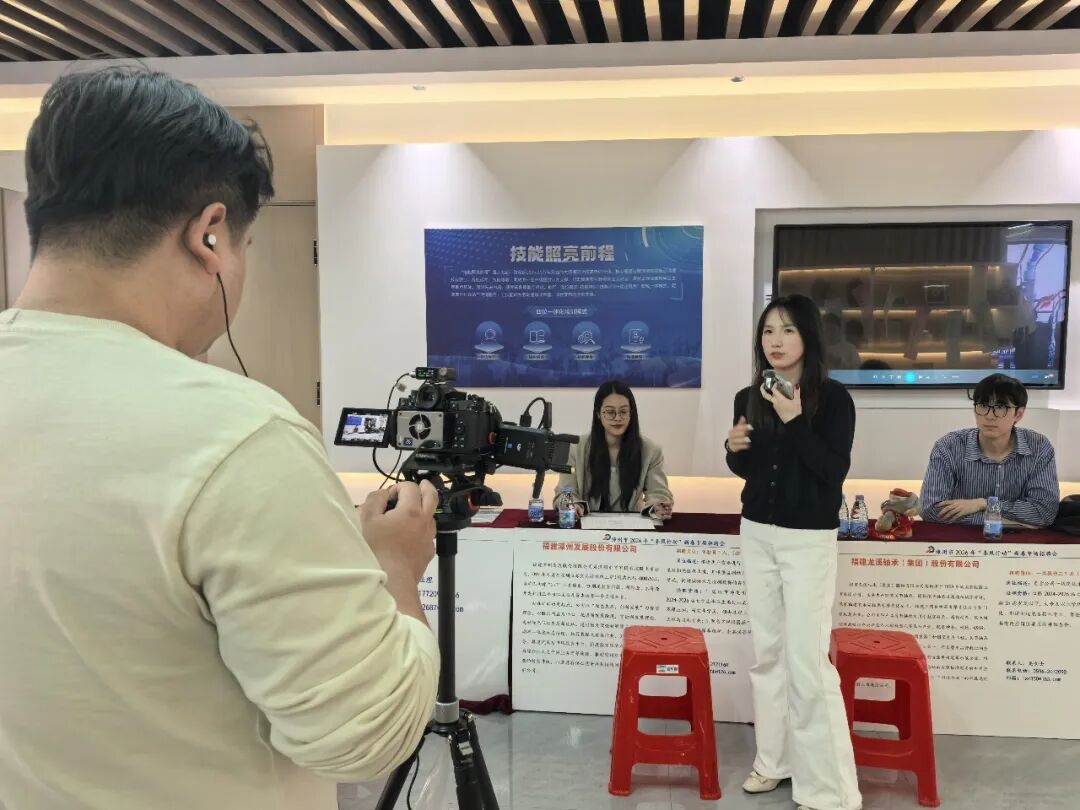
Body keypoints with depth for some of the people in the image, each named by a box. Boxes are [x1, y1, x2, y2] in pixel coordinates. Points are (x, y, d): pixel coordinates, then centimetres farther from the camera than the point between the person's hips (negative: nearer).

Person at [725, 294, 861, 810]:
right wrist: (734, 448, -6)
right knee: (768, 652, 12)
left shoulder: (833, 398, -10)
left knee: (807, 661, -6)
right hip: (756, 534, 6)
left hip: (808, 539, -5)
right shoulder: (749, 398, 5)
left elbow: (834, 470, -17)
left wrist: (794, 420, -24)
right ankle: (775, 759, 26)